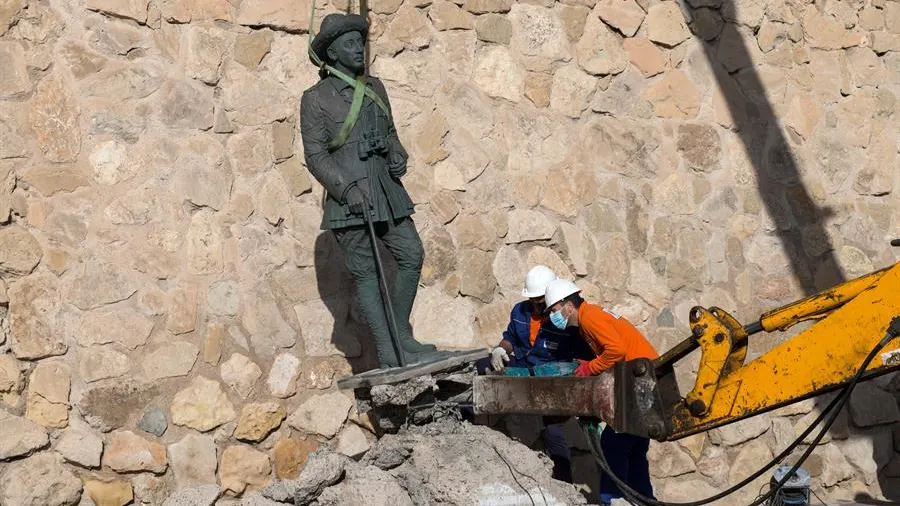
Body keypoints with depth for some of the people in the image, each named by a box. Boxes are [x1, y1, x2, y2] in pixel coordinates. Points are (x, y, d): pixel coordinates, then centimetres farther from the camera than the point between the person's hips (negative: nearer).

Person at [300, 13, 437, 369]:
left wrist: (397, 156, 1)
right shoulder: (316, 99, -4)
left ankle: (401, 335, 13)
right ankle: (387, 352, -1)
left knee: (411, 255, -1)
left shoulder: (374, 88, 14)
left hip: (386, 192, 6)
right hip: (348, 197, -6)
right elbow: (315, 155, -8)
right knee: (366, 273, -3)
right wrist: (348, 189, -19)